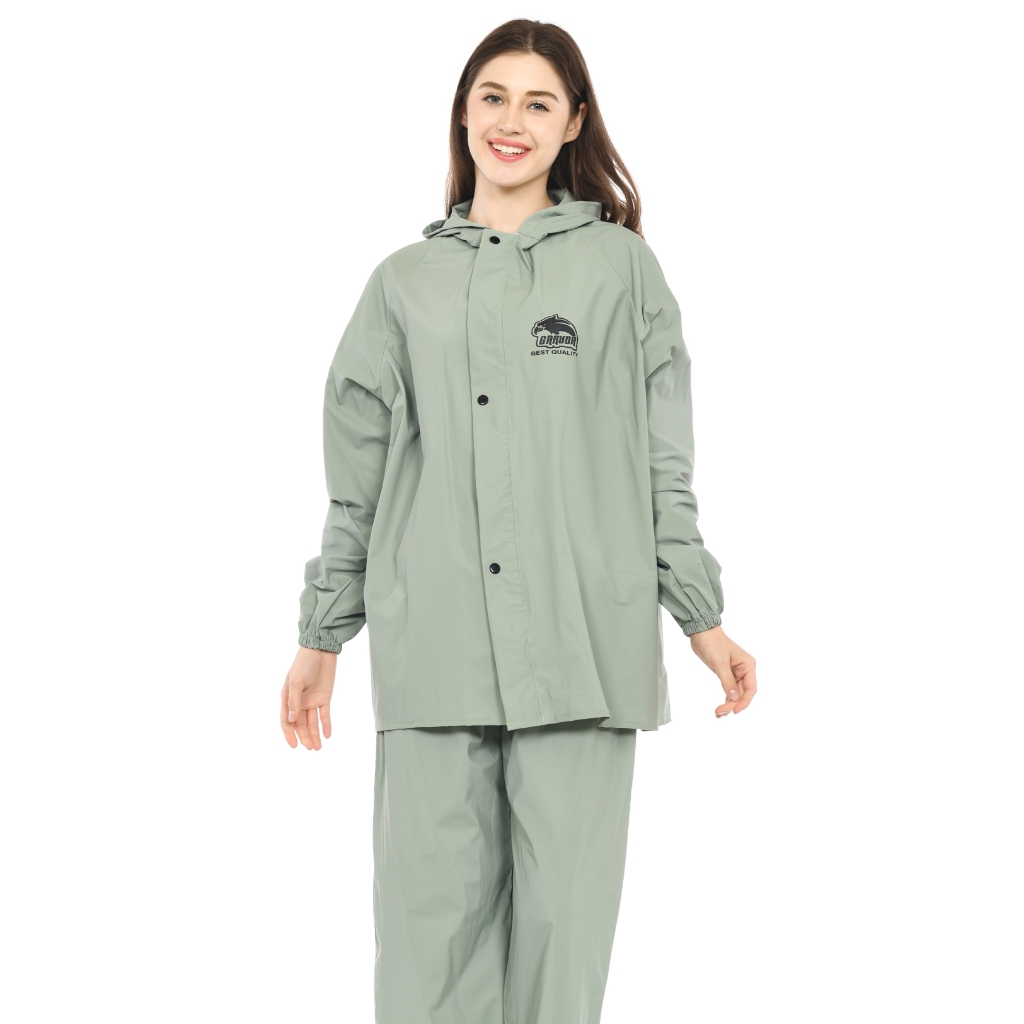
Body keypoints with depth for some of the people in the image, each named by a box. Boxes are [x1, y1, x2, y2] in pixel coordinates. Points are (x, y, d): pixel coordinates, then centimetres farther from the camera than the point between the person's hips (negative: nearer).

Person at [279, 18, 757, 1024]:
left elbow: (663, 460, 9)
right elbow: (357, 478, 16)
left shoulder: (620, 266, 10)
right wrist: (322, 637, 14)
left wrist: (701, 617, 4)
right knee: (430, 917, -1)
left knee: (562, 918, 0)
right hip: (432, 649, 2)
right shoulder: (404, 283, 15)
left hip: (585, 644, -1)